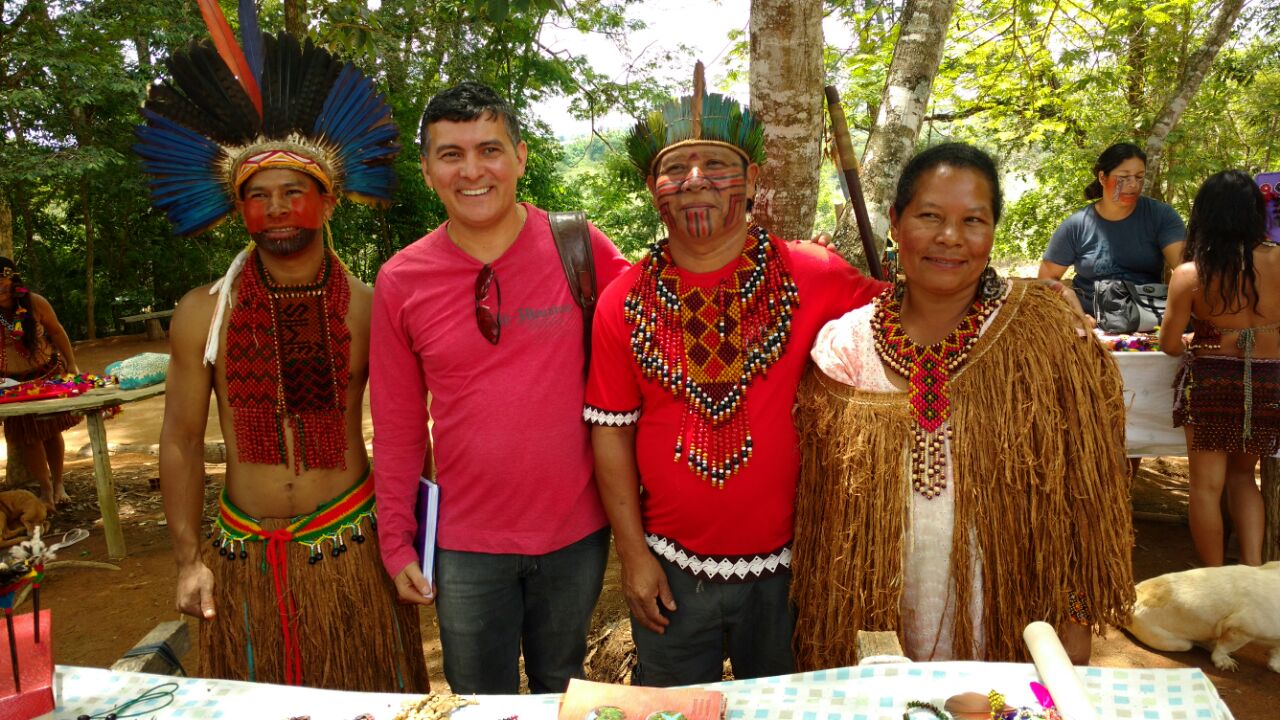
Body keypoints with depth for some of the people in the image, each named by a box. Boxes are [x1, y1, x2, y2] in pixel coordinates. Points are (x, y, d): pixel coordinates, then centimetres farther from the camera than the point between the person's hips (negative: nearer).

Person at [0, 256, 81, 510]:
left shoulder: (34, 302, -16)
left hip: (48, 374, 0)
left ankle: (58, 484, 25)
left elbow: (56, 331, -4)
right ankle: (46, 489, 15)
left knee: (52, 431, 10)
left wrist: (72, 365, -2)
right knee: (28, 437, 3)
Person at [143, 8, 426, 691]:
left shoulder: (369, 306, -5)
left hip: (353, 546, -1)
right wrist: (188, 558, 1)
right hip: (244, 552, 2)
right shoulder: (204, 312, -3)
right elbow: (180, 440, 4)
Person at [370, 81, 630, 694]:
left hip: (576, 533, 0)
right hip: (467, 546, 0)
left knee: (562, 692, 22)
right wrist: (396, 541, 3)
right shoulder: (400, 282, -6)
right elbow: (398, 425, 1)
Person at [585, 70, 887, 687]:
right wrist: (633, 554, -2)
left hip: (787, 566, -1)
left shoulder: (813, 278, -11)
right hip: (670, 570, 1)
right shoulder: (624, 302, -6)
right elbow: (611, 431, -2)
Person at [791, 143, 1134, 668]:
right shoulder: (844, 346, -5)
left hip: (1007, 631, -1)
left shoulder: (1045, 335, -9)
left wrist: (1076, 616, -4)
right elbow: (820, 510, 2)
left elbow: (1084, 486, -3)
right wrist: (822, 635, 5)